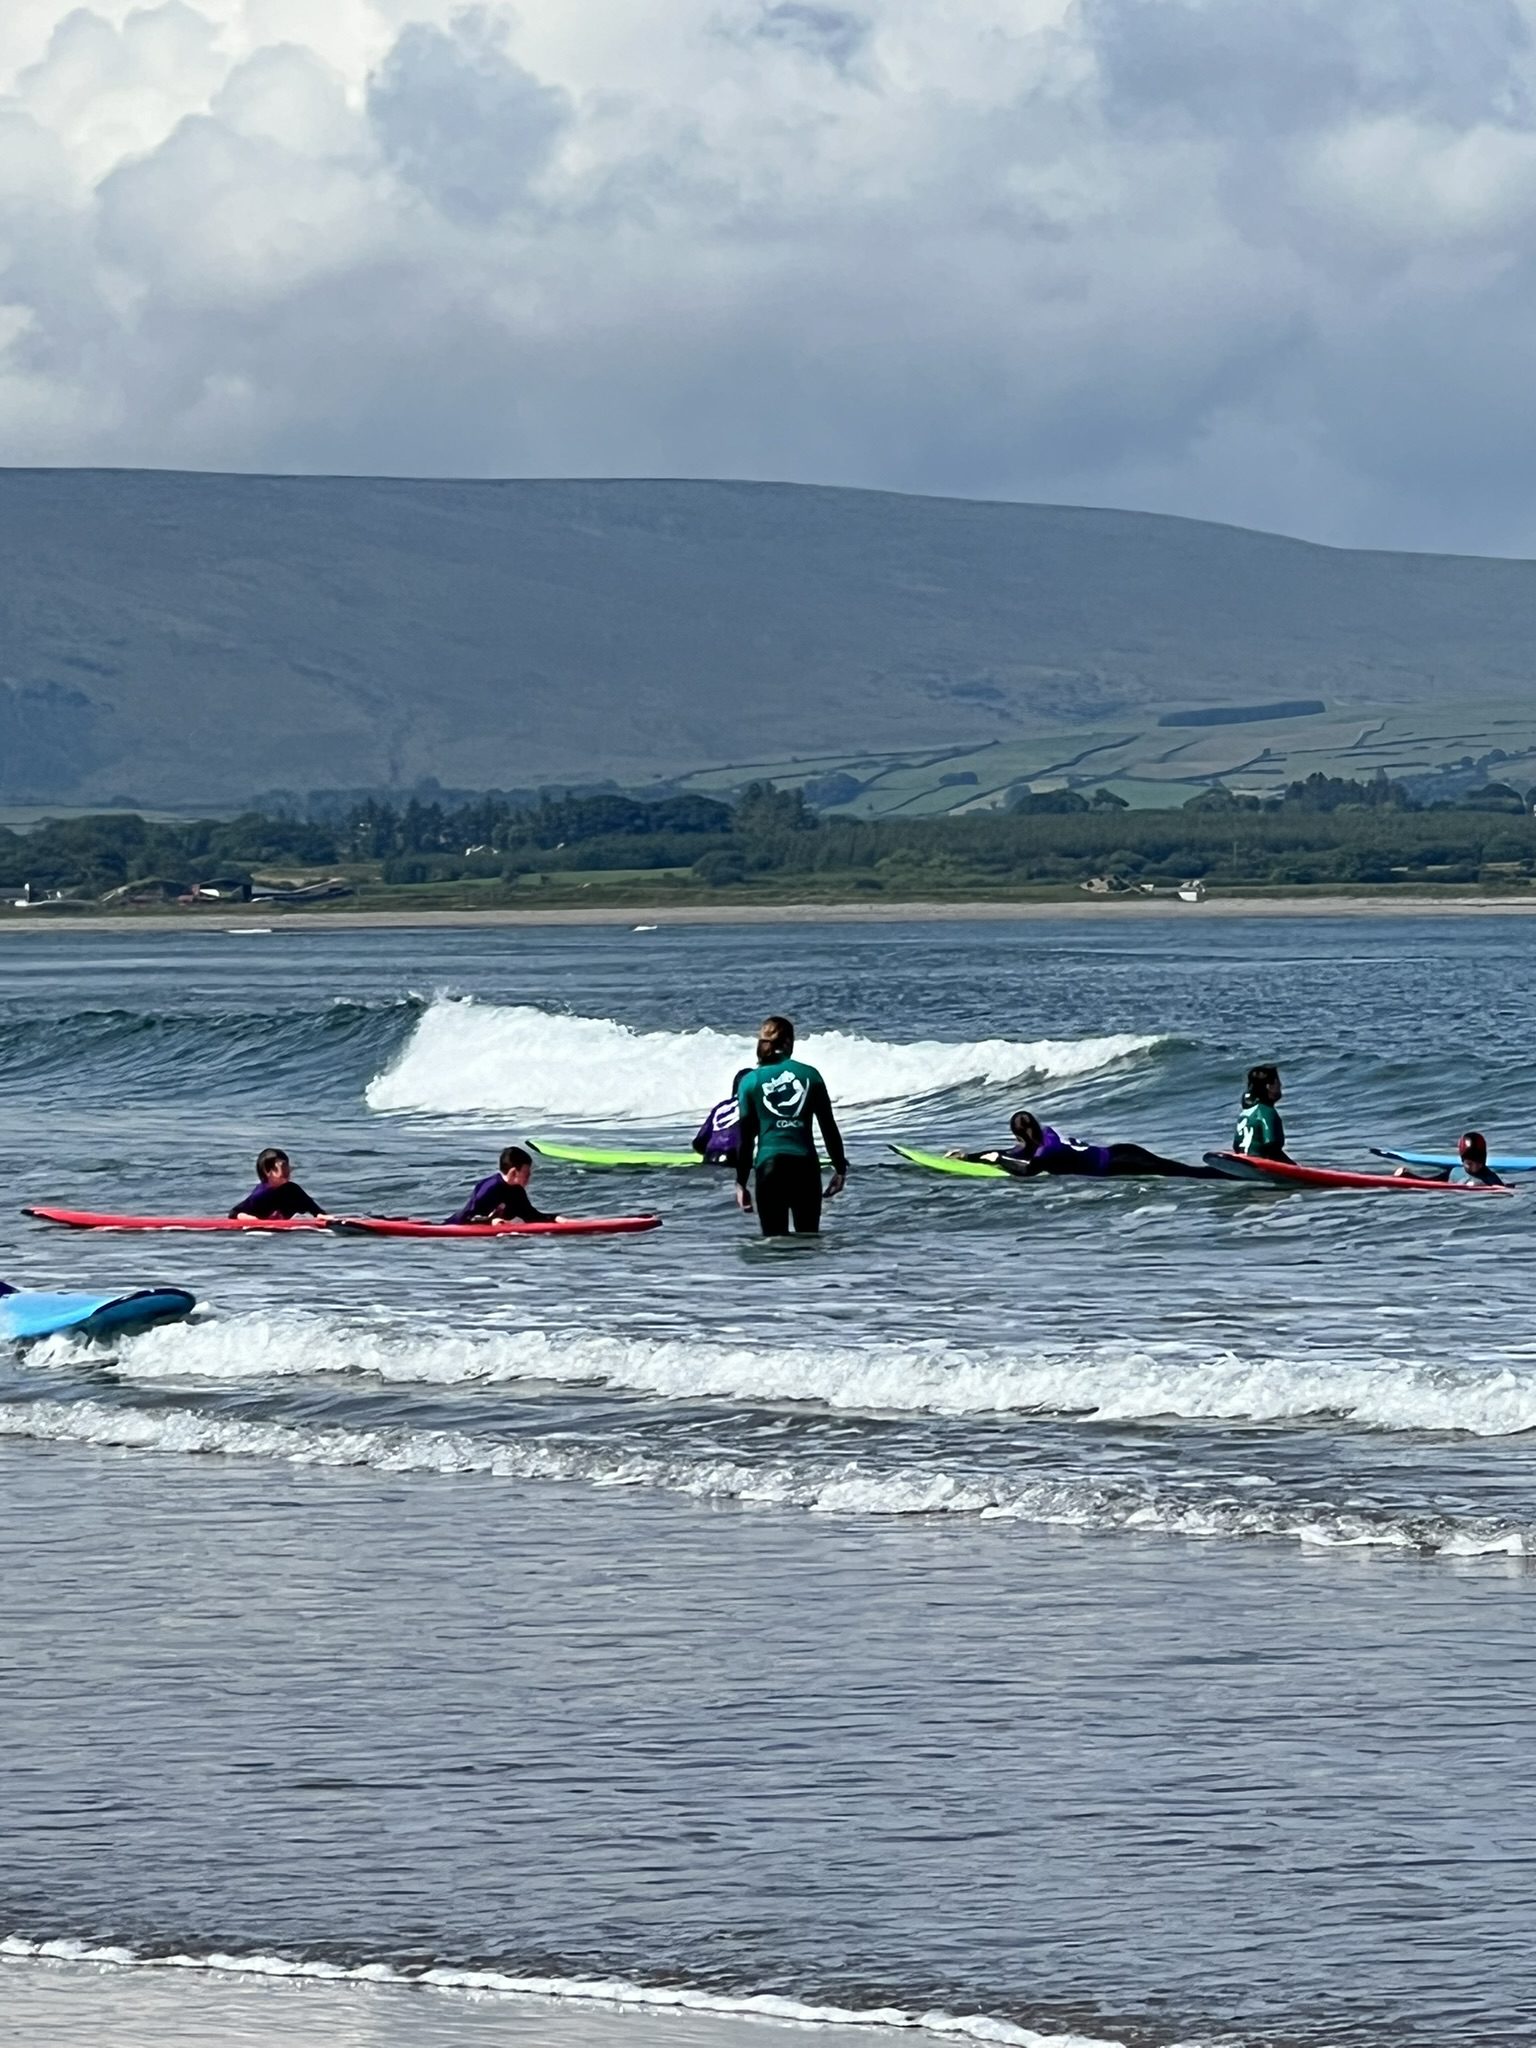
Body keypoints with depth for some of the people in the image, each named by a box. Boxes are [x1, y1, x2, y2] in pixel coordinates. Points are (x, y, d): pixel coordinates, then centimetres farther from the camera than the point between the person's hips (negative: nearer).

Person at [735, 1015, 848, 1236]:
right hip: (805, 1163, 1)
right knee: (809, 1239, 9)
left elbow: (746, 1137, 3)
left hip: (770, 1164, -1)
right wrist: (840, 1168, 16)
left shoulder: (751, 1081, 2)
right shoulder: (809, 1075, 4)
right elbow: (829, 1127, 7)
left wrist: (741, 1182, 9)